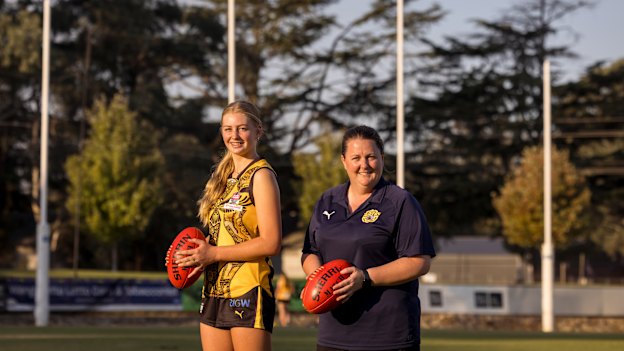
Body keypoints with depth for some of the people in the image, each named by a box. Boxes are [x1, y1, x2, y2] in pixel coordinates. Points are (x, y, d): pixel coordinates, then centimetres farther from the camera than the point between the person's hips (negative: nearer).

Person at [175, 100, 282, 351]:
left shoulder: (261, 176, -7)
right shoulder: (223, 176, 18)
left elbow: (271, 243, -15)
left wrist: (213, 254, -13)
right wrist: (201, 253, 1)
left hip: (248, 292, -8)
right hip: (214, 292, 8)